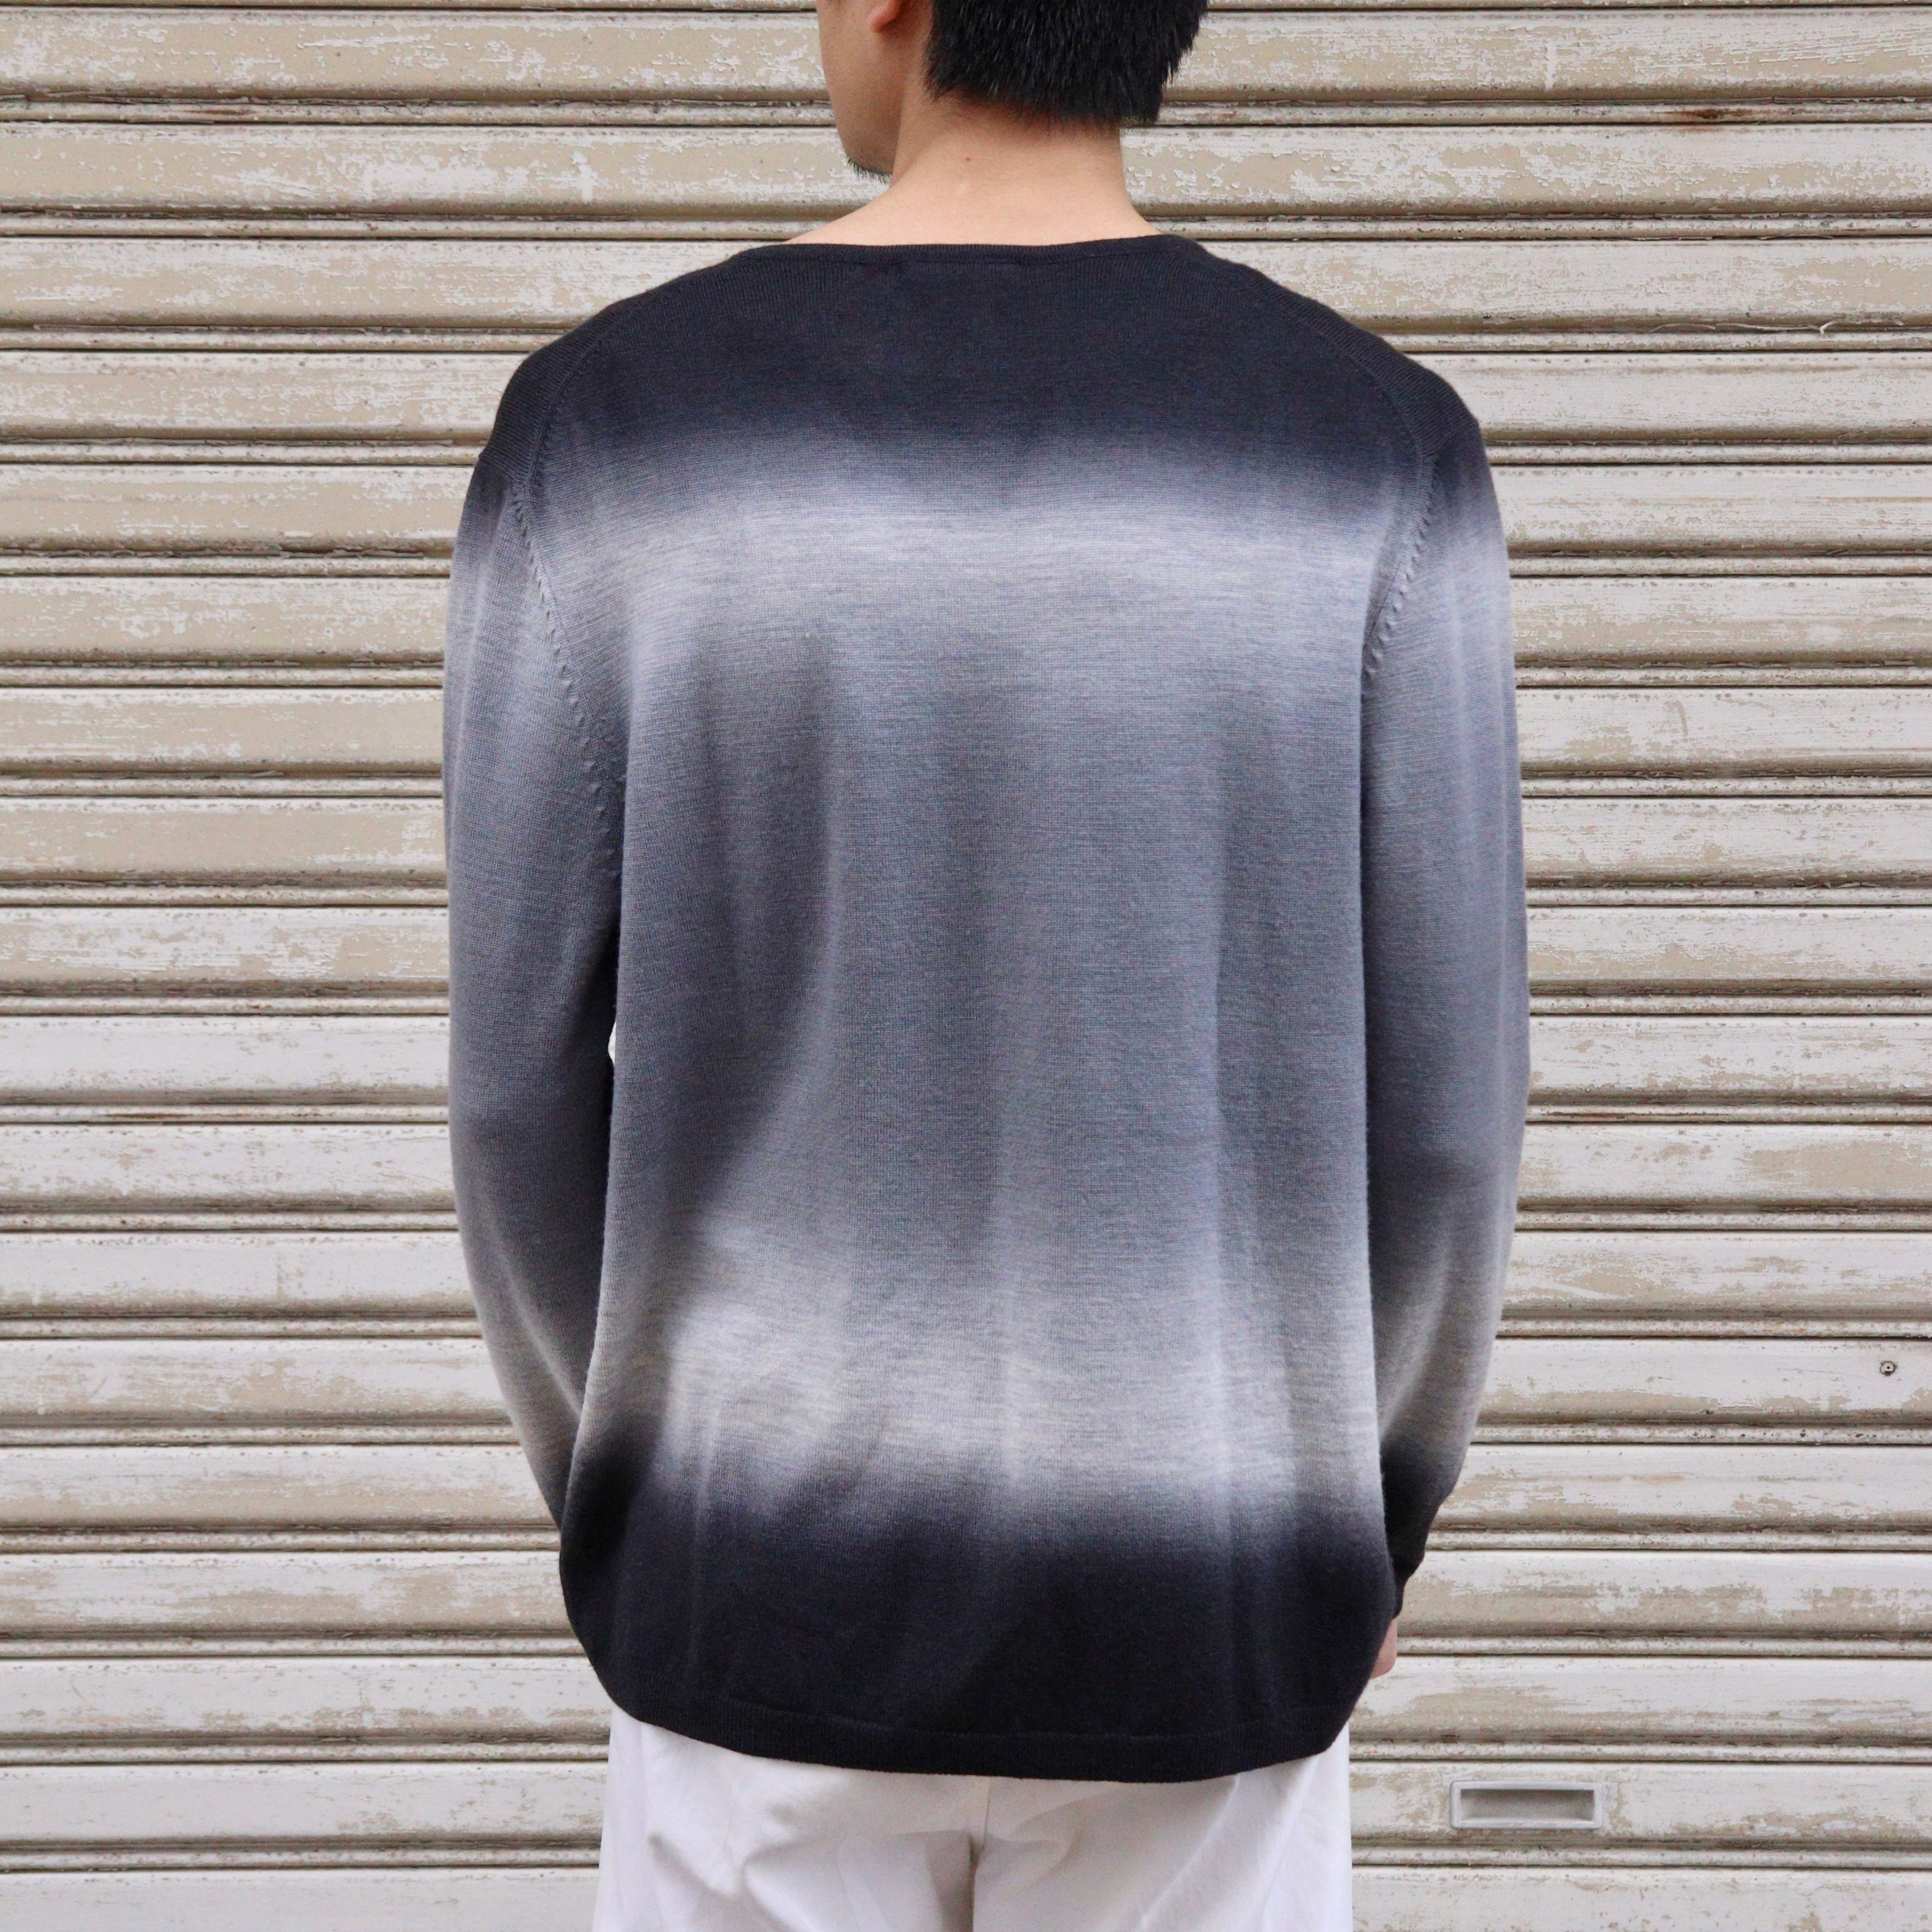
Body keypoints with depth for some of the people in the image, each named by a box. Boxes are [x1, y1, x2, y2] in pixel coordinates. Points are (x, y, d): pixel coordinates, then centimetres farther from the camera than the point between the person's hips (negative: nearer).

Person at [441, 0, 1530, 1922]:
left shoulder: (606, 423, -10)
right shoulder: (1376, 449, -10)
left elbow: (521, 1074, -7)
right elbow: (1441, 1108, -8)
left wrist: (609, 1491, 10)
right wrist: (1377, 1514, 10)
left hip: (764, 1597, 0)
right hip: (1204, 1616, 0)